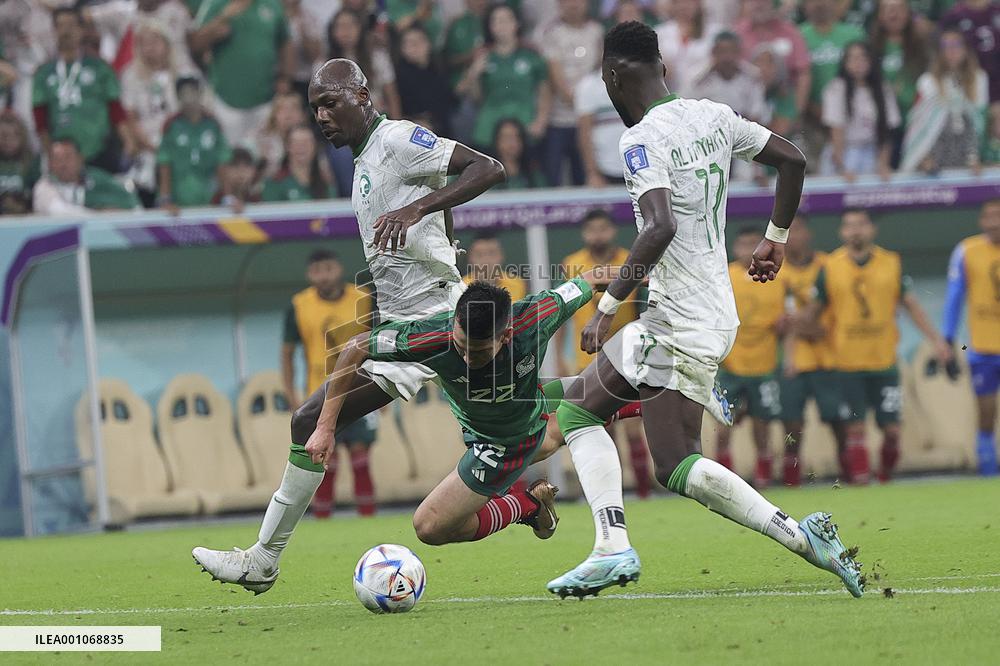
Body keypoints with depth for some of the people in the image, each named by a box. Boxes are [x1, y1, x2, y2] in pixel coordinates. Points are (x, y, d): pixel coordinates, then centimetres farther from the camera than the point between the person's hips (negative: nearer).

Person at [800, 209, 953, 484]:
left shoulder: (891, 264, 3)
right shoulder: (830, 268, 0)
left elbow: (911, 305, 9)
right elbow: (812, 311, 7)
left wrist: (936, 340, 2)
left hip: (884, 361, 1)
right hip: (847, 365, -1)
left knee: (891, 428, -2)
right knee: (855, 428, -5)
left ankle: (886, 479, 16)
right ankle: (860, 481, 0)